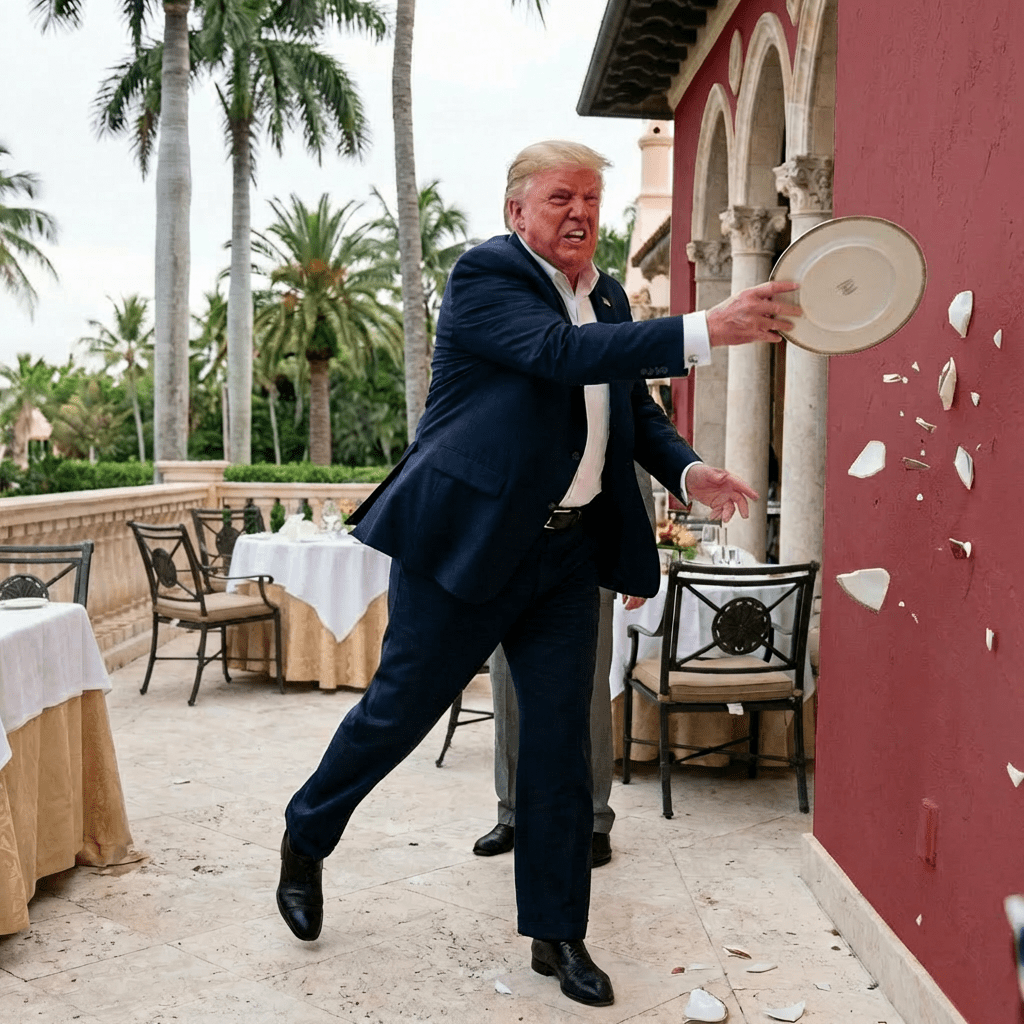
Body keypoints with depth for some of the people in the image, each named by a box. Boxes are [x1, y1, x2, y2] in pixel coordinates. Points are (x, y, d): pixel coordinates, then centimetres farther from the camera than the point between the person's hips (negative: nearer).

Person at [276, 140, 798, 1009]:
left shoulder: (607, 296, 13)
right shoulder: (485, 275, -10)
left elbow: (636, 409, 19)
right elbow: (563, 353, -27)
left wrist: (687, 470, -1)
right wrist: (706, 330, -34)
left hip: (568, 552, 6)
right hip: (466, 540, -6)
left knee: (561, 741, 7)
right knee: (400, 709, 6)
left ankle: (557, 934, 21)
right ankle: (305, 840, 34)